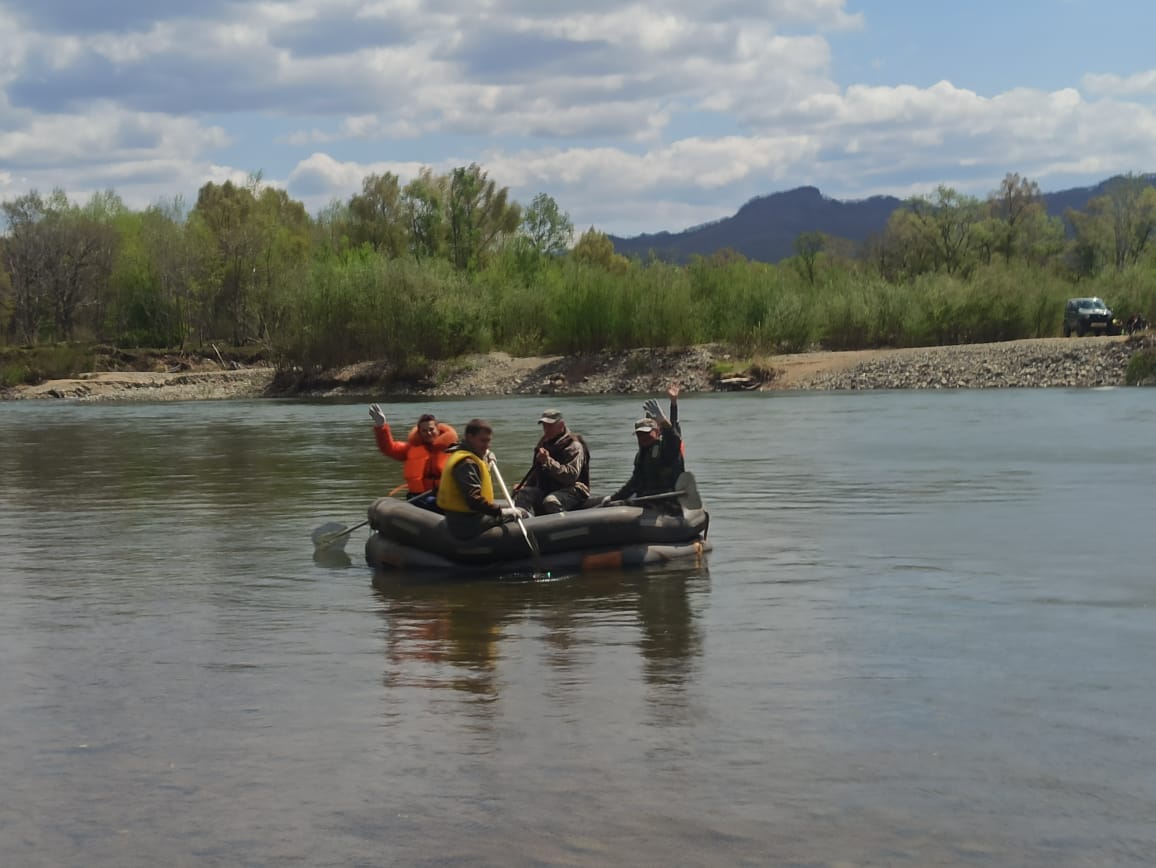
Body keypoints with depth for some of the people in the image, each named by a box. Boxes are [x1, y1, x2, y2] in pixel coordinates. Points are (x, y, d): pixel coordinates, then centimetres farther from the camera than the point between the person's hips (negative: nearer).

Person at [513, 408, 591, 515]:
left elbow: (571, 475, -23)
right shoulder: (544, 443, 17)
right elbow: (536, 473, 27)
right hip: (545, 489, 8)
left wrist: (548, 461, -26)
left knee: (551, 501, -37)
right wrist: (524, 485, 9)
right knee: (522, 494, -16)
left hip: (571, 491, -8)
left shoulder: (574, 446, -10)